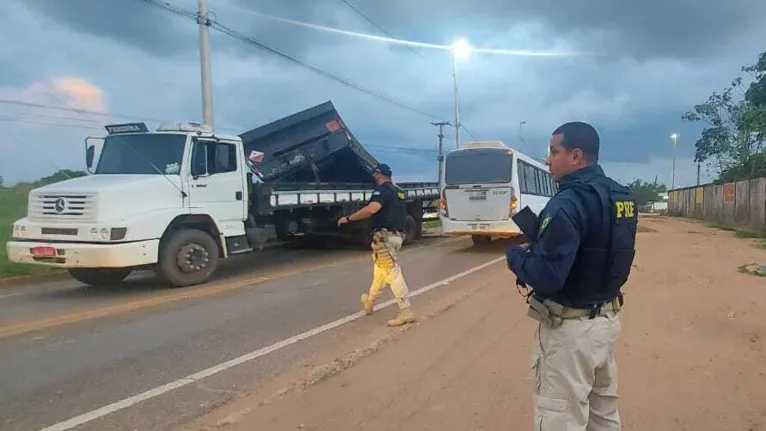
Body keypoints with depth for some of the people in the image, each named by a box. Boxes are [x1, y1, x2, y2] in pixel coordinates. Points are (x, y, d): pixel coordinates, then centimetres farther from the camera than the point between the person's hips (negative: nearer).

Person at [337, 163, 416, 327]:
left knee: (393, 273, -10)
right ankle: (369, 301, 39)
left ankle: (406, 311, -11)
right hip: (396, 235, 10)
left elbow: (372, 209, -28)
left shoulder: (382, 189, -12)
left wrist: (348, 218, -20)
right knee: (380, 269, 22)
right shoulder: (398, 191, 17)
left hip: (385, 236, -10)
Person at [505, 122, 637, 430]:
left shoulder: (568, 203, -23)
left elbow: (545, 278, -28)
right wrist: (538, 241, 9)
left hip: (570, 328, -9)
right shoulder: (621, 197, 5)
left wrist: (515, 254, -9)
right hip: (608, 318, 9)